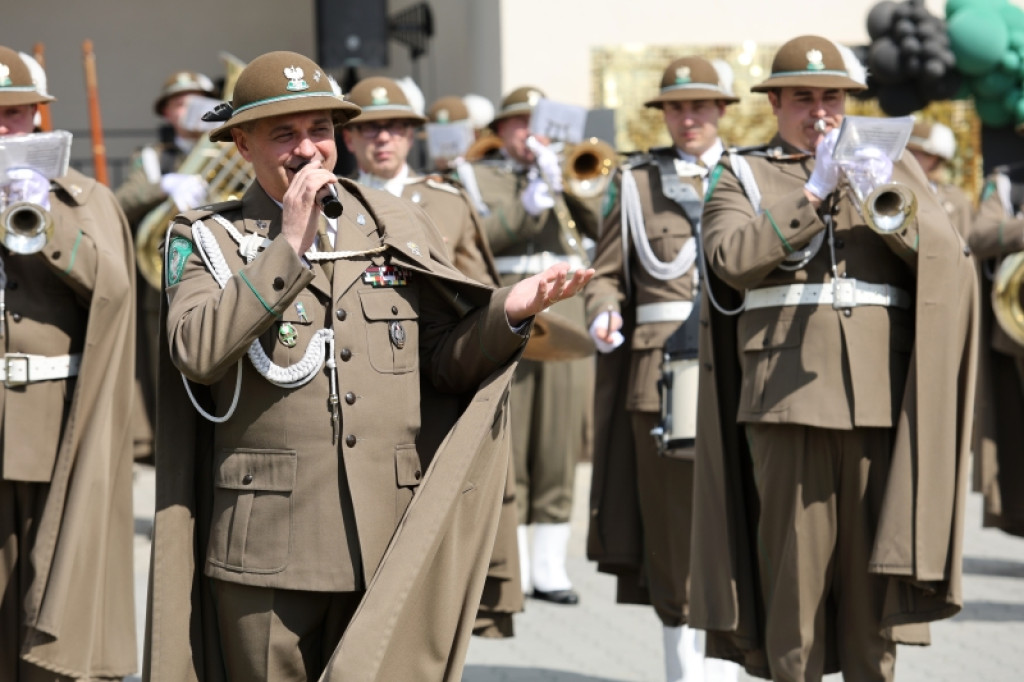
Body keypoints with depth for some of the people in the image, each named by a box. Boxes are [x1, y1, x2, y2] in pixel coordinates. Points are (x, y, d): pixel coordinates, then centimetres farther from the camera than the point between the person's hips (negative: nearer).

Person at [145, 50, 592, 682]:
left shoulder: (397, 224, 13)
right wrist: (290, 246, -12)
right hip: (268, 551, -2)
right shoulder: (209, 239, 5)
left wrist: (508, 311, -8)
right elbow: (196, 352, -13)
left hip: (391, 546, 2)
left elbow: (445, 363, 11)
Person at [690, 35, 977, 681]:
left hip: (882, 395, 2)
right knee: (793, 560, -4)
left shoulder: (893, 165, 20)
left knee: (875, 560, 0)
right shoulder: (740, 175, 14)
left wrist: (889, 203, -10)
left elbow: (950, 259, 6)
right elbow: (732, 259, -5)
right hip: (788, 392, -1)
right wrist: (814, 194, -8)